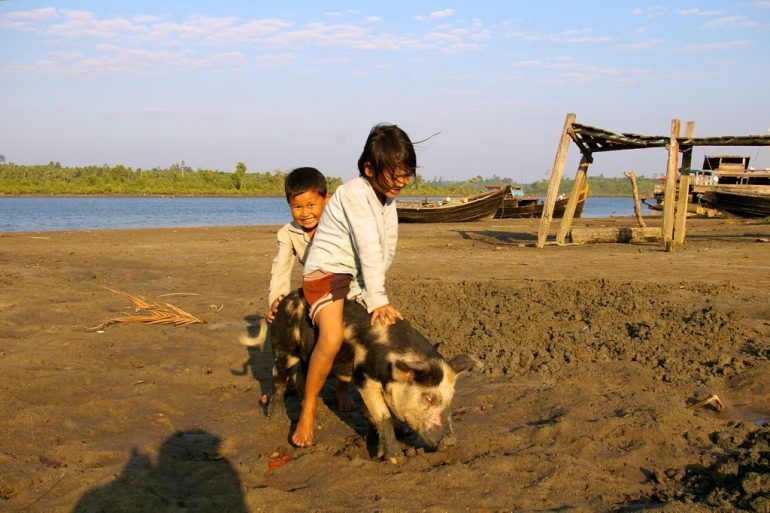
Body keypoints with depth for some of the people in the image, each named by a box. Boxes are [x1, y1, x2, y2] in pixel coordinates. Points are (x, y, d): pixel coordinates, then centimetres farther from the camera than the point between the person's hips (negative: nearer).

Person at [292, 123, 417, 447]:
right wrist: (376, 299, -25)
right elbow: (368, 249, -24)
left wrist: (372, 295, -5)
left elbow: (386, 251, 4)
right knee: (332, 336, -30)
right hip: (326, 272, -9)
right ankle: (308, 409, -15)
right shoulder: (354, 193, -21)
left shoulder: (387, 199, 7)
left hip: (357, 277, 9)